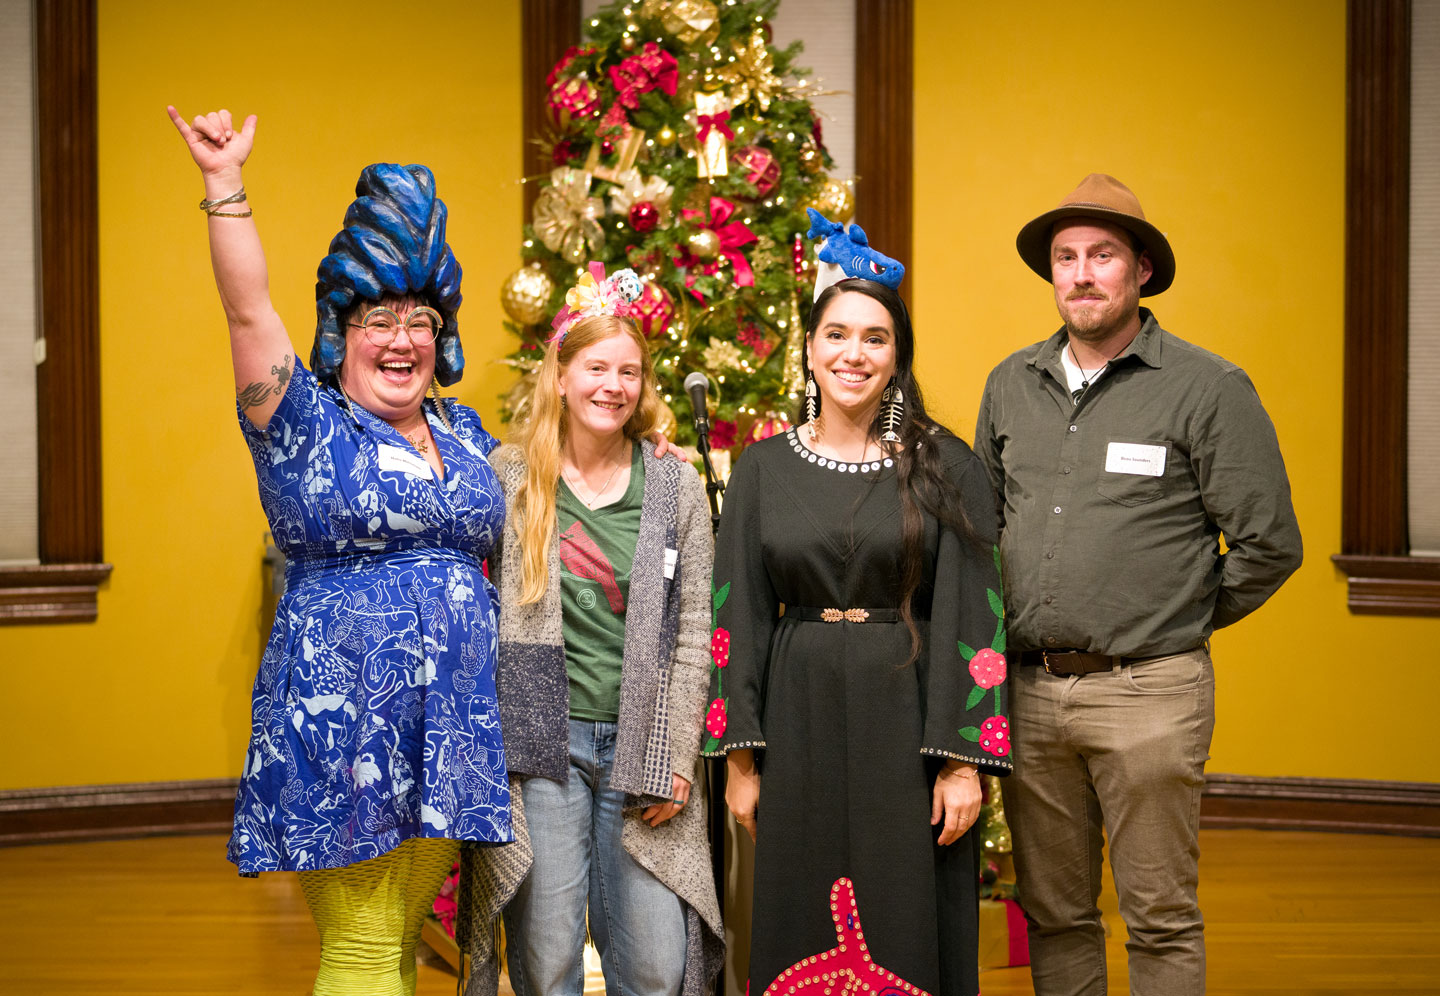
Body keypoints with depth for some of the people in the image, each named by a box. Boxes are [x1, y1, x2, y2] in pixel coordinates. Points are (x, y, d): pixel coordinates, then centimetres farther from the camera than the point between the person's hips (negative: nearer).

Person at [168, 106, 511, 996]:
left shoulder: (466, 434, 15)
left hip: (449, 721, 5)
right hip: (341, 717, -5)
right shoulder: (305, 424, -2)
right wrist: (226, 185, -22)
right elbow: (249, 312, -14)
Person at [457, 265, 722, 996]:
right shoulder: (506, 478, 3)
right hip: (538, 745, -1)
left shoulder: (676, 488, 6)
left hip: (639, 746, 1)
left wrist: (672, 761, -1)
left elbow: (692, 633, 5)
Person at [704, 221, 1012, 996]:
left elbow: (972, 616, -4)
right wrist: (739, 758, 1)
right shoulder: (763, 468, 7)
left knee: (907, 931, 3)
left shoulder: (945, 468, 0)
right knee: (800, 934, 8)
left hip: (907, 725, -2)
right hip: (800, 721, 2)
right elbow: (739, 617, 6)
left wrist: (964, 759, -11)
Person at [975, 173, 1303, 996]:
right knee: (1054, 913, 13)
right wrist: (1016, 622, 14)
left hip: (1148, 694, -4)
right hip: (1029, 689, 5)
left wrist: (1182, 621, 2)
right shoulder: (1012, 386, 10)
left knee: (1162, 921, 2)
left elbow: (1269, 543, -5)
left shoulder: (1209, 388, -5)